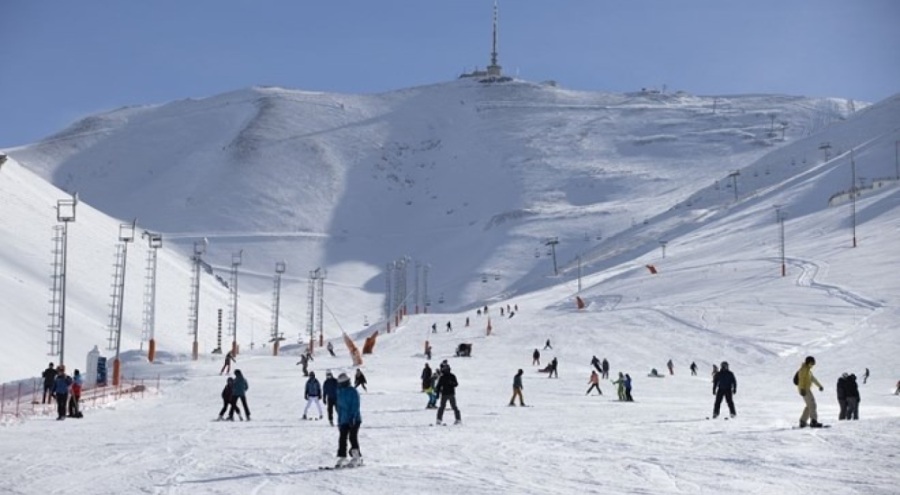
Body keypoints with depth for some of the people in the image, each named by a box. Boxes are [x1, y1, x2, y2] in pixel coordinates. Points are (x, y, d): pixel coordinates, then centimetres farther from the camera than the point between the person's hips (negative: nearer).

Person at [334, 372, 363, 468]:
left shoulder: (353, 391, -7)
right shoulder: (340, 393, 14)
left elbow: (355, 405, -13)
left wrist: (353, 418, -20)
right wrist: (339, 420, 17)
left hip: (354, 420, -6)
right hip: (344, 420, 7)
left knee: (353, 437, -12)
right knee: (342, 438, 1)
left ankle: (357, 458, -6)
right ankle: (342, 458, 4)